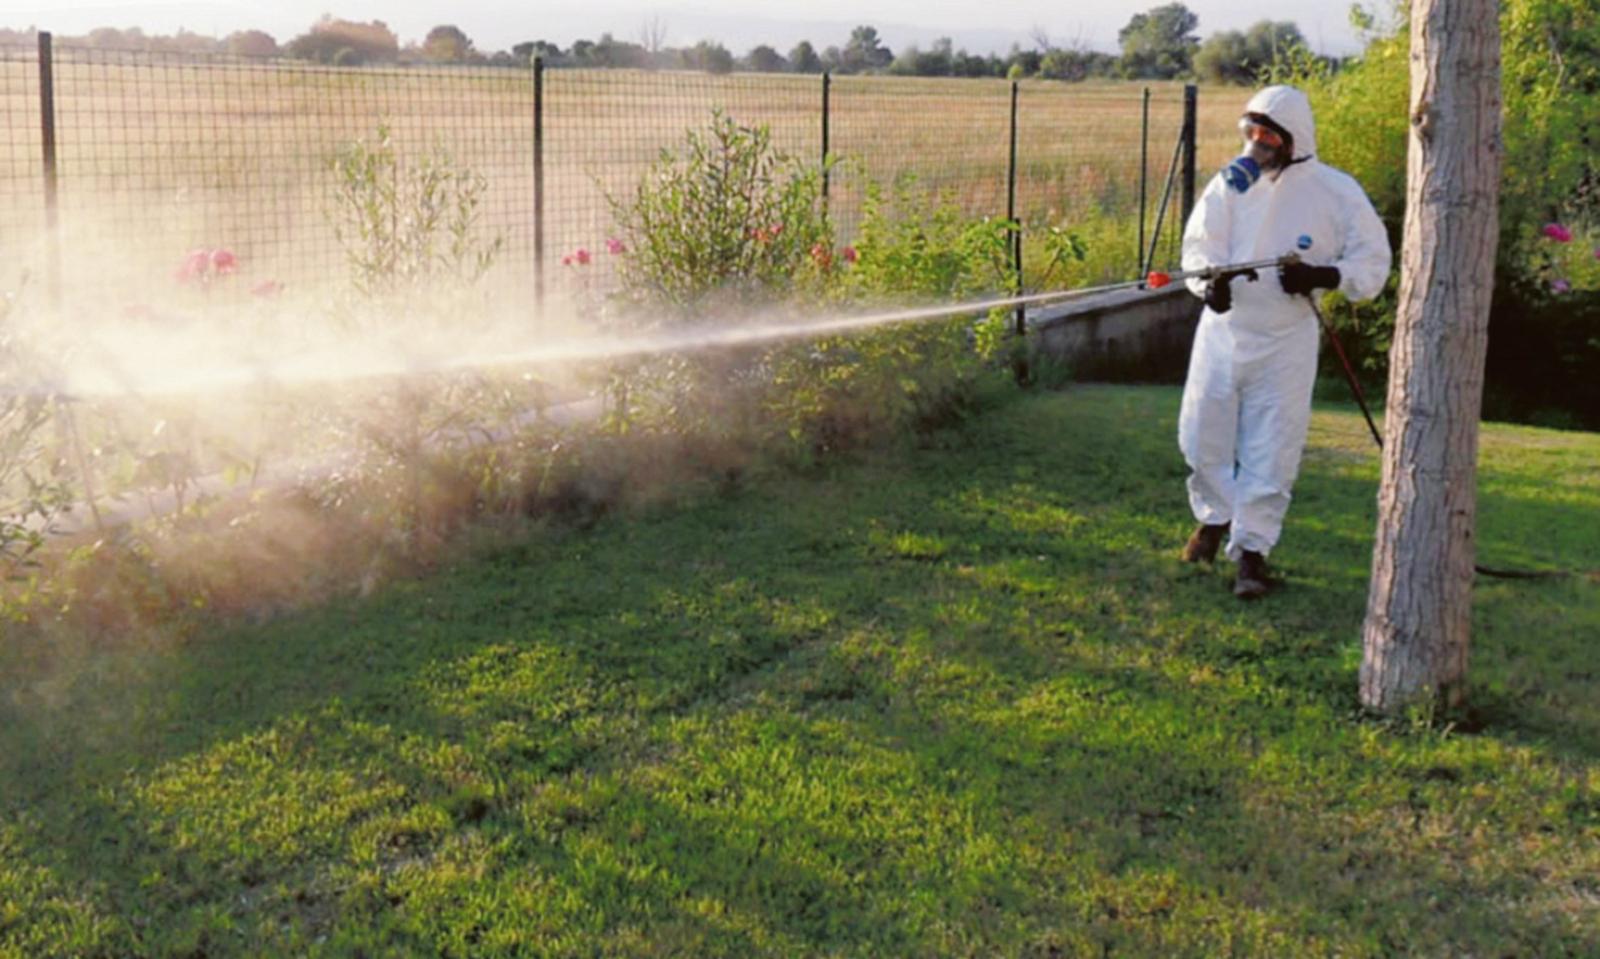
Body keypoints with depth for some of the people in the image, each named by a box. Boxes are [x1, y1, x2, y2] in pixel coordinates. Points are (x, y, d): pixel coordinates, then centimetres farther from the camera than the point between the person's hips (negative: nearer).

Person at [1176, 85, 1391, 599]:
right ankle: (1215, 515, 36)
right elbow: (1199, 244, -3)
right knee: (1203, 434, 11)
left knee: (1271, 447, -1)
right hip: (1223, 329, 3)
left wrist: (1321, 276, -20)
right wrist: (1209, 281, -24)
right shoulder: (1231, 181, 2)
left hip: (1286, 341, -3)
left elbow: (1372, 262, -2)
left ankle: (1252, 548, 11)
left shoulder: (1336, 191, -6)